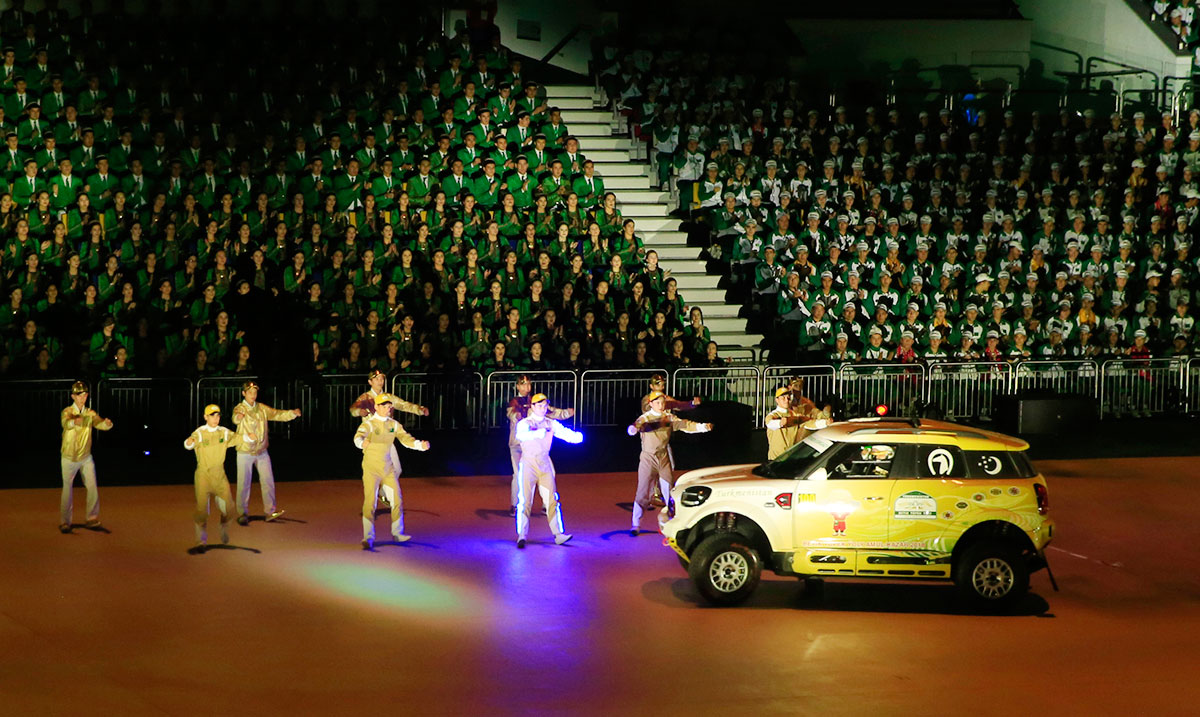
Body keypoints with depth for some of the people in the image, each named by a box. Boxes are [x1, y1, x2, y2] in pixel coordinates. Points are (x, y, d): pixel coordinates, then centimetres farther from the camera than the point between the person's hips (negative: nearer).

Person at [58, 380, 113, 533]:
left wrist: (107, 423, -42)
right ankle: (64, 522, 10)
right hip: (69, 459, -3)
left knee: (93, 488, -1)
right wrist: (75, 421, -59)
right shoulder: (67, 412, -12)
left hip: (86, 458, 3)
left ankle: (92, 519, 10)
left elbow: (99, 424, -16)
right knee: (67, 490, 0)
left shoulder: (90, 413, 0)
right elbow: (66, 423, -34)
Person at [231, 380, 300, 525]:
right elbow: (235, 418, -31)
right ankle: (243, 514, 8)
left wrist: (292, 413, -17)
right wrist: (238, 417, -57)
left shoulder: (262, 408, 6)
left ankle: (270, 511, 5)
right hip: (245, 452, -4)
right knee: (244, 484, -1)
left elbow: (277, 414, 2)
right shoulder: (240, 408, -10)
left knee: (268, 480, 0)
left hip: (262, 452, 4)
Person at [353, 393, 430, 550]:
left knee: (397, 500, 10)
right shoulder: (369, 424, -14)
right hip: (371, 468, -6)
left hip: (388, 468, 6)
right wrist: (362, 443, -57)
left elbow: (406, 439, 2)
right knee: (370, 501, -13)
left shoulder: (394, 424, 4)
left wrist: (421, 445, -18)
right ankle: (368, 538, -11)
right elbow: (358, 437, -33)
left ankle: (397, 533, 25)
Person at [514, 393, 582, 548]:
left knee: (551, 499, 0)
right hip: (528, 463, -4)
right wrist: (538, 433, -44)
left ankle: (558, 534, 2)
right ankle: (521, 536, -5)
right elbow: (521, 435, -26)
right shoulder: (524, 423, -3)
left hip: (545, 464, 4)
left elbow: (565, 433, -4)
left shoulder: (551, 424, 9)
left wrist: (577, 436, -27)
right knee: (524, 500, -8)